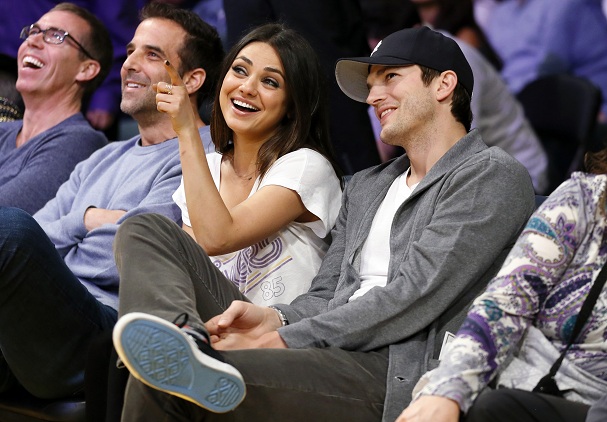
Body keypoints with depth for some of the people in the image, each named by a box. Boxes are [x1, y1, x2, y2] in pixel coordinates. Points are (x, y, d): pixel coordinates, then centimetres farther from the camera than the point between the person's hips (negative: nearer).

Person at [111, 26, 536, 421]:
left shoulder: (493, 176, 2)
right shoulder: (365, 187, 30)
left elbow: (414, 297, -10)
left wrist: (281, 340, -13)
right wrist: (274, 319, -5)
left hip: (395, 377, -9)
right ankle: (185, 341, -36)